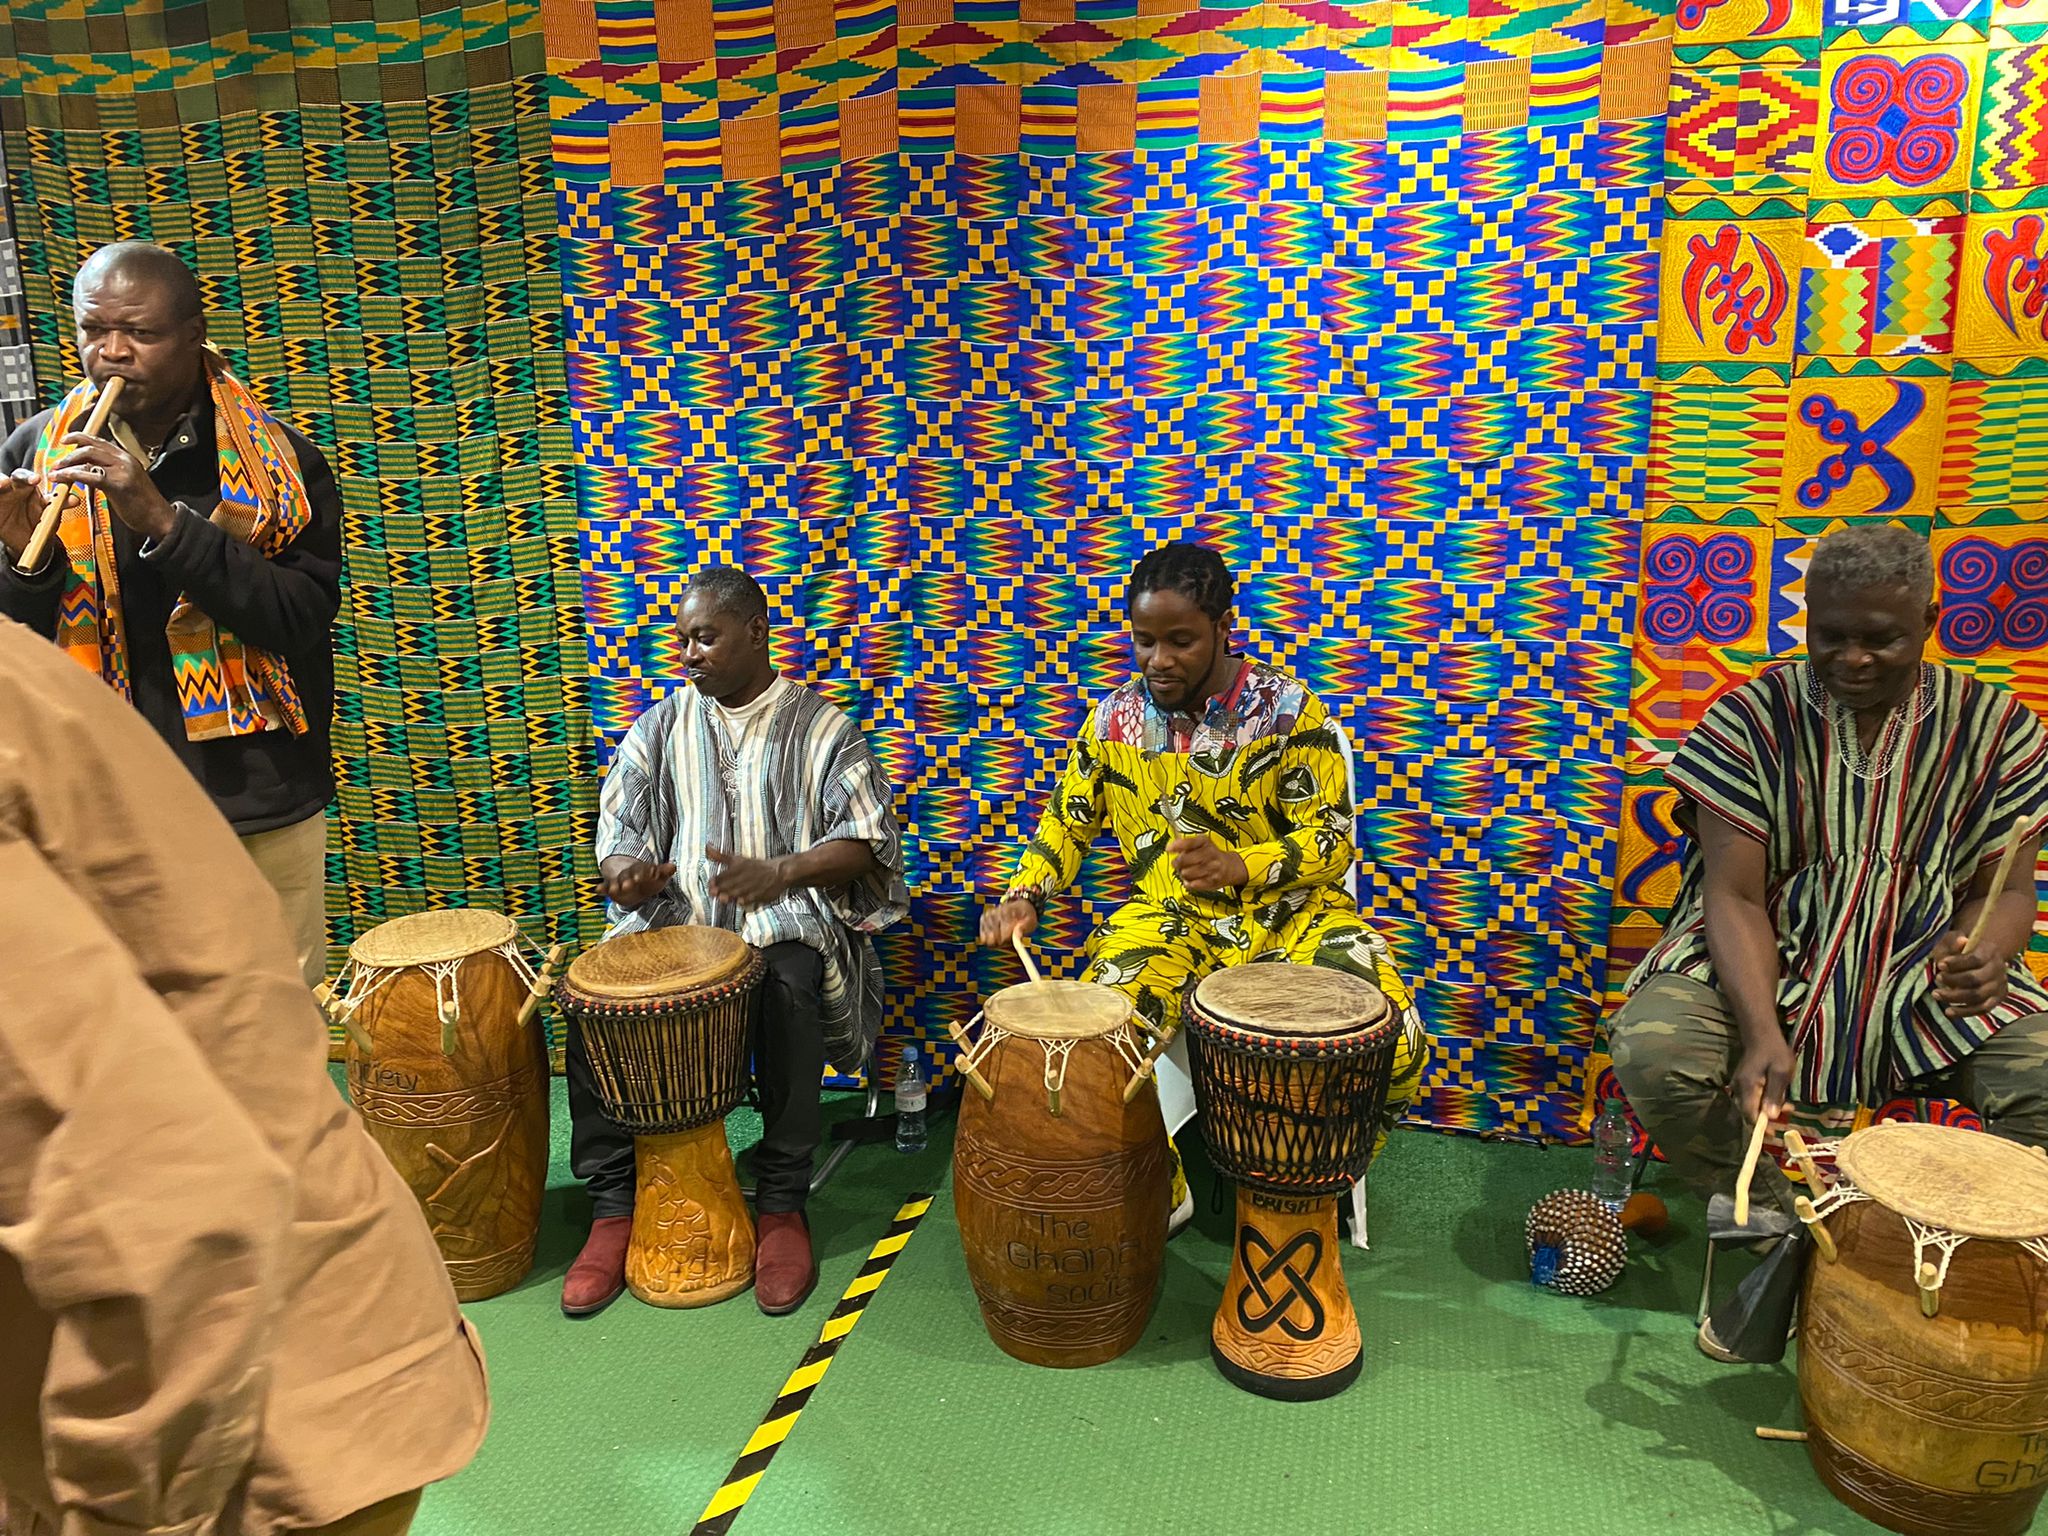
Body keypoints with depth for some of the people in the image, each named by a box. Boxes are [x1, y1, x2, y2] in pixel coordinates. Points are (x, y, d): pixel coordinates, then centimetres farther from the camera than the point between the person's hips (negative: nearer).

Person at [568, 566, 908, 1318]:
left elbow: (868, 840, -5)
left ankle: (783, 1205, -20)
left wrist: (779, 873, -22)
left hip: (784, 918, -3)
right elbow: (617, 833, 11)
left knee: (791, 989, -36)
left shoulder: (818, 727, 2)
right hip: (675, 918, 4)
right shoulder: (661, 727, 12)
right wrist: (624, 873, -15)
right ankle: (613, 1207, -11)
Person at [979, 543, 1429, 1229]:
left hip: (1291, 910, -1)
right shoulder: (1116, 719, 1)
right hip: (1169, 916, 2)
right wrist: (1024, 896, -5)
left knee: (1393, 1044, -25)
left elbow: (1332, 838, -10)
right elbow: (1068, 819, 13)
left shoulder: (1287, 709, -9)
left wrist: (1240, 866, -29)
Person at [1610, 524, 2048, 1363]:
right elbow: (1734, 894, -13)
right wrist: (1762, 1032, -29)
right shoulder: (1752, 717, -9)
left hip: (1926, 971, 2)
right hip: (1764, 958, -1)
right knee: (1654, 1054, -29)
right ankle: (1784, 1220, 1)